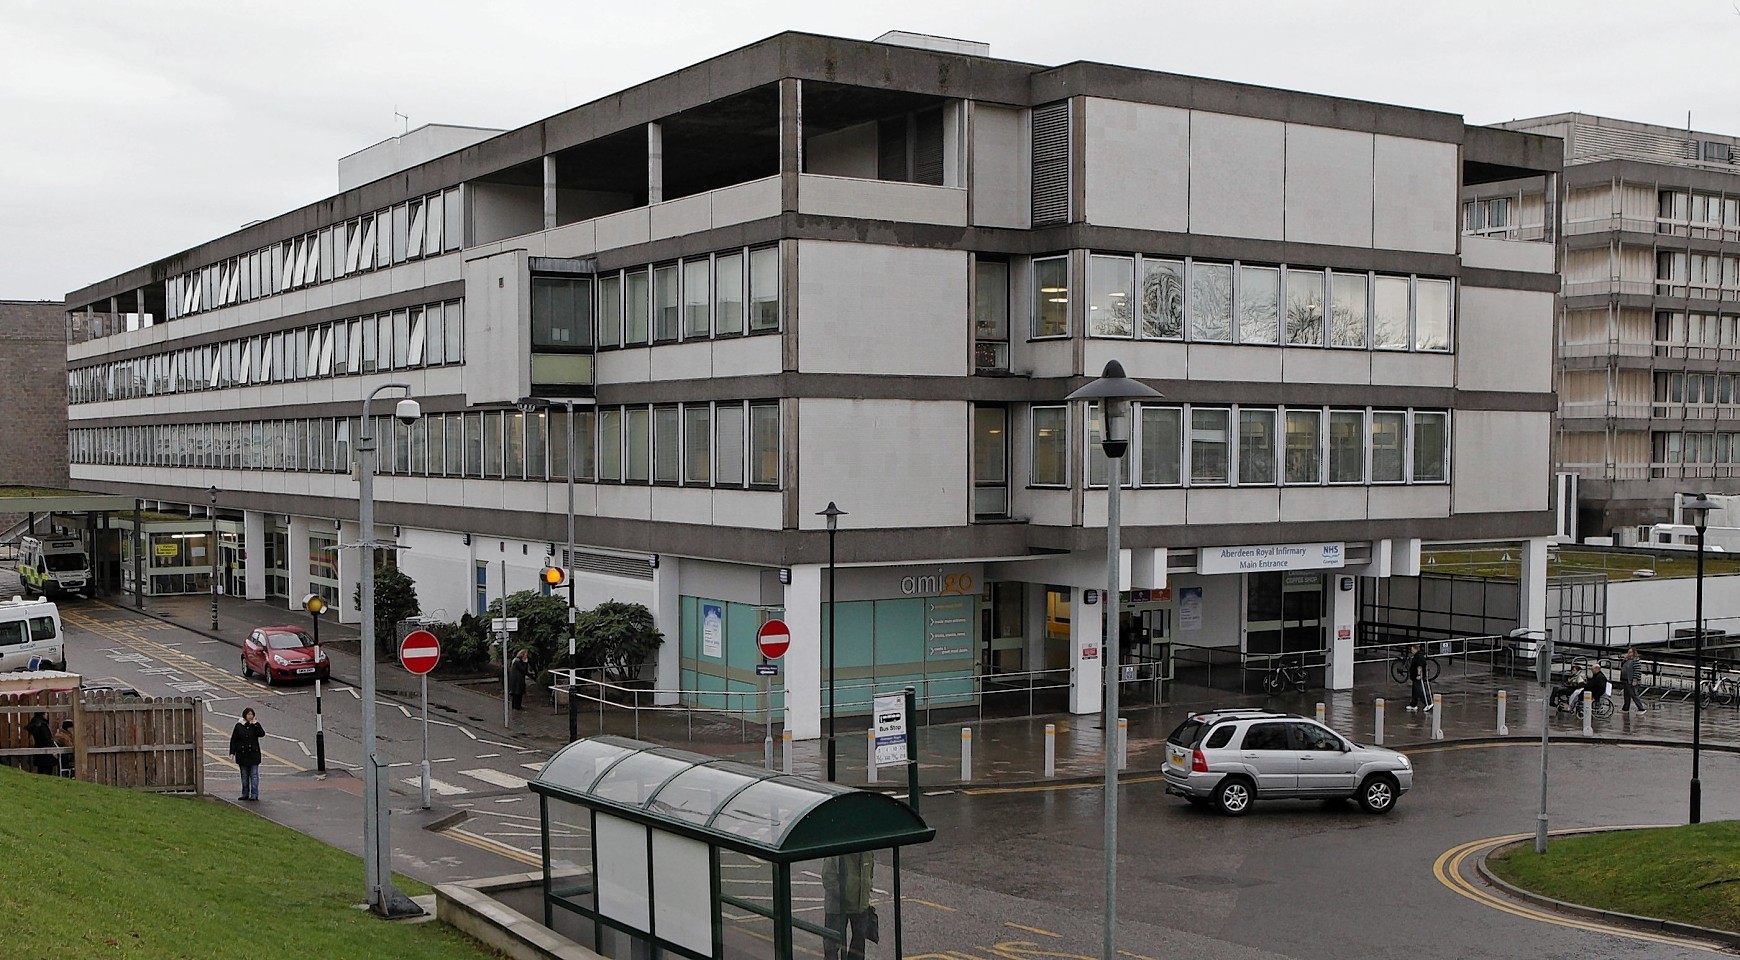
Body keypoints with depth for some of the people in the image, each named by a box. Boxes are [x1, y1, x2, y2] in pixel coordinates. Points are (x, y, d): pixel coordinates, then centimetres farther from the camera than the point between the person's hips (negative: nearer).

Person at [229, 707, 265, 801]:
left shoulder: (255, 725, 2)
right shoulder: (239, 726, 3)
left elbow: (262, 734, -14)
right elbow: (233, 740, 5)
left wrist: (255, 724, -17)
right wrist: (232, 752, -1)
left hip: (253, 754, -2)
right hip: (242, 754, 2)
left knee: (254, 775, -3)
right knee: (244, 775, 9)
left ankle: (254, 795, -2)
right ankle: (245, 794, 16)